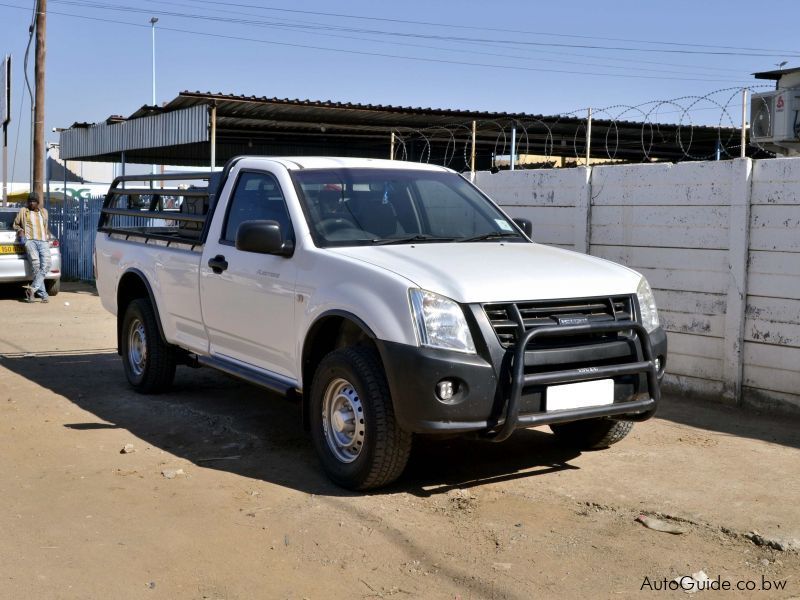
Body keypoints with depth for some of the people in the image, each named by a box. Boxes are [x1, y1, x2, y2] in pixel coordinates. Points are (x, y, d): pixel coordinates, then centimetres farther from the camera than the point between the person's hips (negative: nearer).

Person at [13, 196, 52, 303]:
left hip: (43, 241, 3)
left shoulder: (44, 212, 25)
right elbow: (15, 224, 26)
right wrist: (20, 230, 6)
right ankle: (43, 294, -21)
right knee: (36, 266, -19)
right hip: (30, 240, -3)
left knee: (46, 265, -22)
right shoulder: (23, 211, 17)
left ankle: (32, 289, -26)